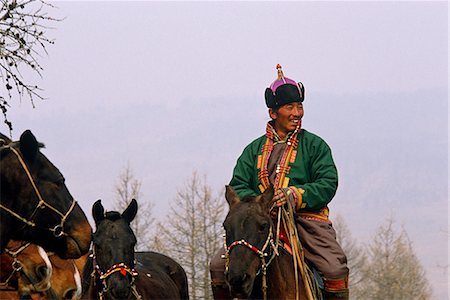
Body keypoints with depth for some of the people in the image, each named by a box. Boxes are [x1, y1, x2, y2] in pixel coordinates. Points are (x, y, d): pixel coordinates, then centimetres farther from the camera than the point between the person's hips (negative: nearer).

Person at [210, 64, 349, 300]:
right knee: (219, 267, -14)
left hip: (307, 220, -2)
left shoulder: (315, 145, 12)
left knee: (335, 270, -27)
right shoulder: (254, 150, 19)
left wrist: (295, 195, -17)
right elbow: (237, 187, 11)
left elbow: (327, 185, 0)